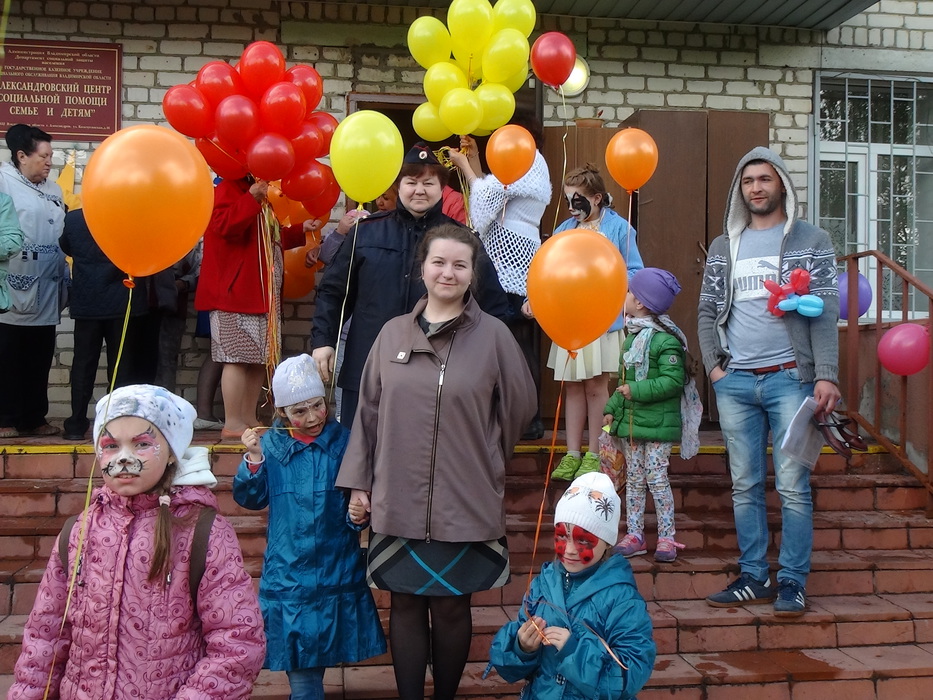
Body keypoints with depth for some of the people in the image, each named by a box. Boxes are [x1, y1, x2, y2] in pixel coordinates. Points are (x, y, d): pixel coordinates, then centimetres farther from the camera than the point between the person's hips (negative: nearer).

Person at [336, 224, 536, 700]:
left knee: (451, 607, 9)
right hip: (398, 500, 2)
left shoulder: (493, 335, -3)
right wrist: (358, 483, 5)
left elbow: (519, 406, 6)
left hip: (464, 503, -2)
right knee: (406, 605, 10)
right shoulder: (393, 333, 4)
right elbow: (369, 412, 7)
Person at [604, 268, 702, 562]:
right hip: (630, 421, 8)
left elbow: (672, 381, -23)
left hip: (657, 424, -8)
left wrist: (635, 391, -22)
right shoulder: (632, 336, 11)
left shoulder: (665, 339, -16)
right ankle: (634, 535, 19)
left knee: (656, 478, -3)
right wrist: (612, 408, 10)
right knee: (633, 479, 12)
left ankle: (666, 538, 7)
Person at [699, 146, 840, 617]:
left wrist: (826, 375, -12)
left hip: (789, 378, -3)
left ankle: (792, 583, 6)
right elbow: (707, 313, 16)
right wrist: (714, 366, 4)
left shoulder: (811, 241, 5)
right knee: (745, 486, 7)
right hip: (735, 383, 4)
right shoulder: (724, 247, 15)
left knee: (792, 486, -3)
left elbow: (826, 313, -2)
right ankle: (753, 578, 16)